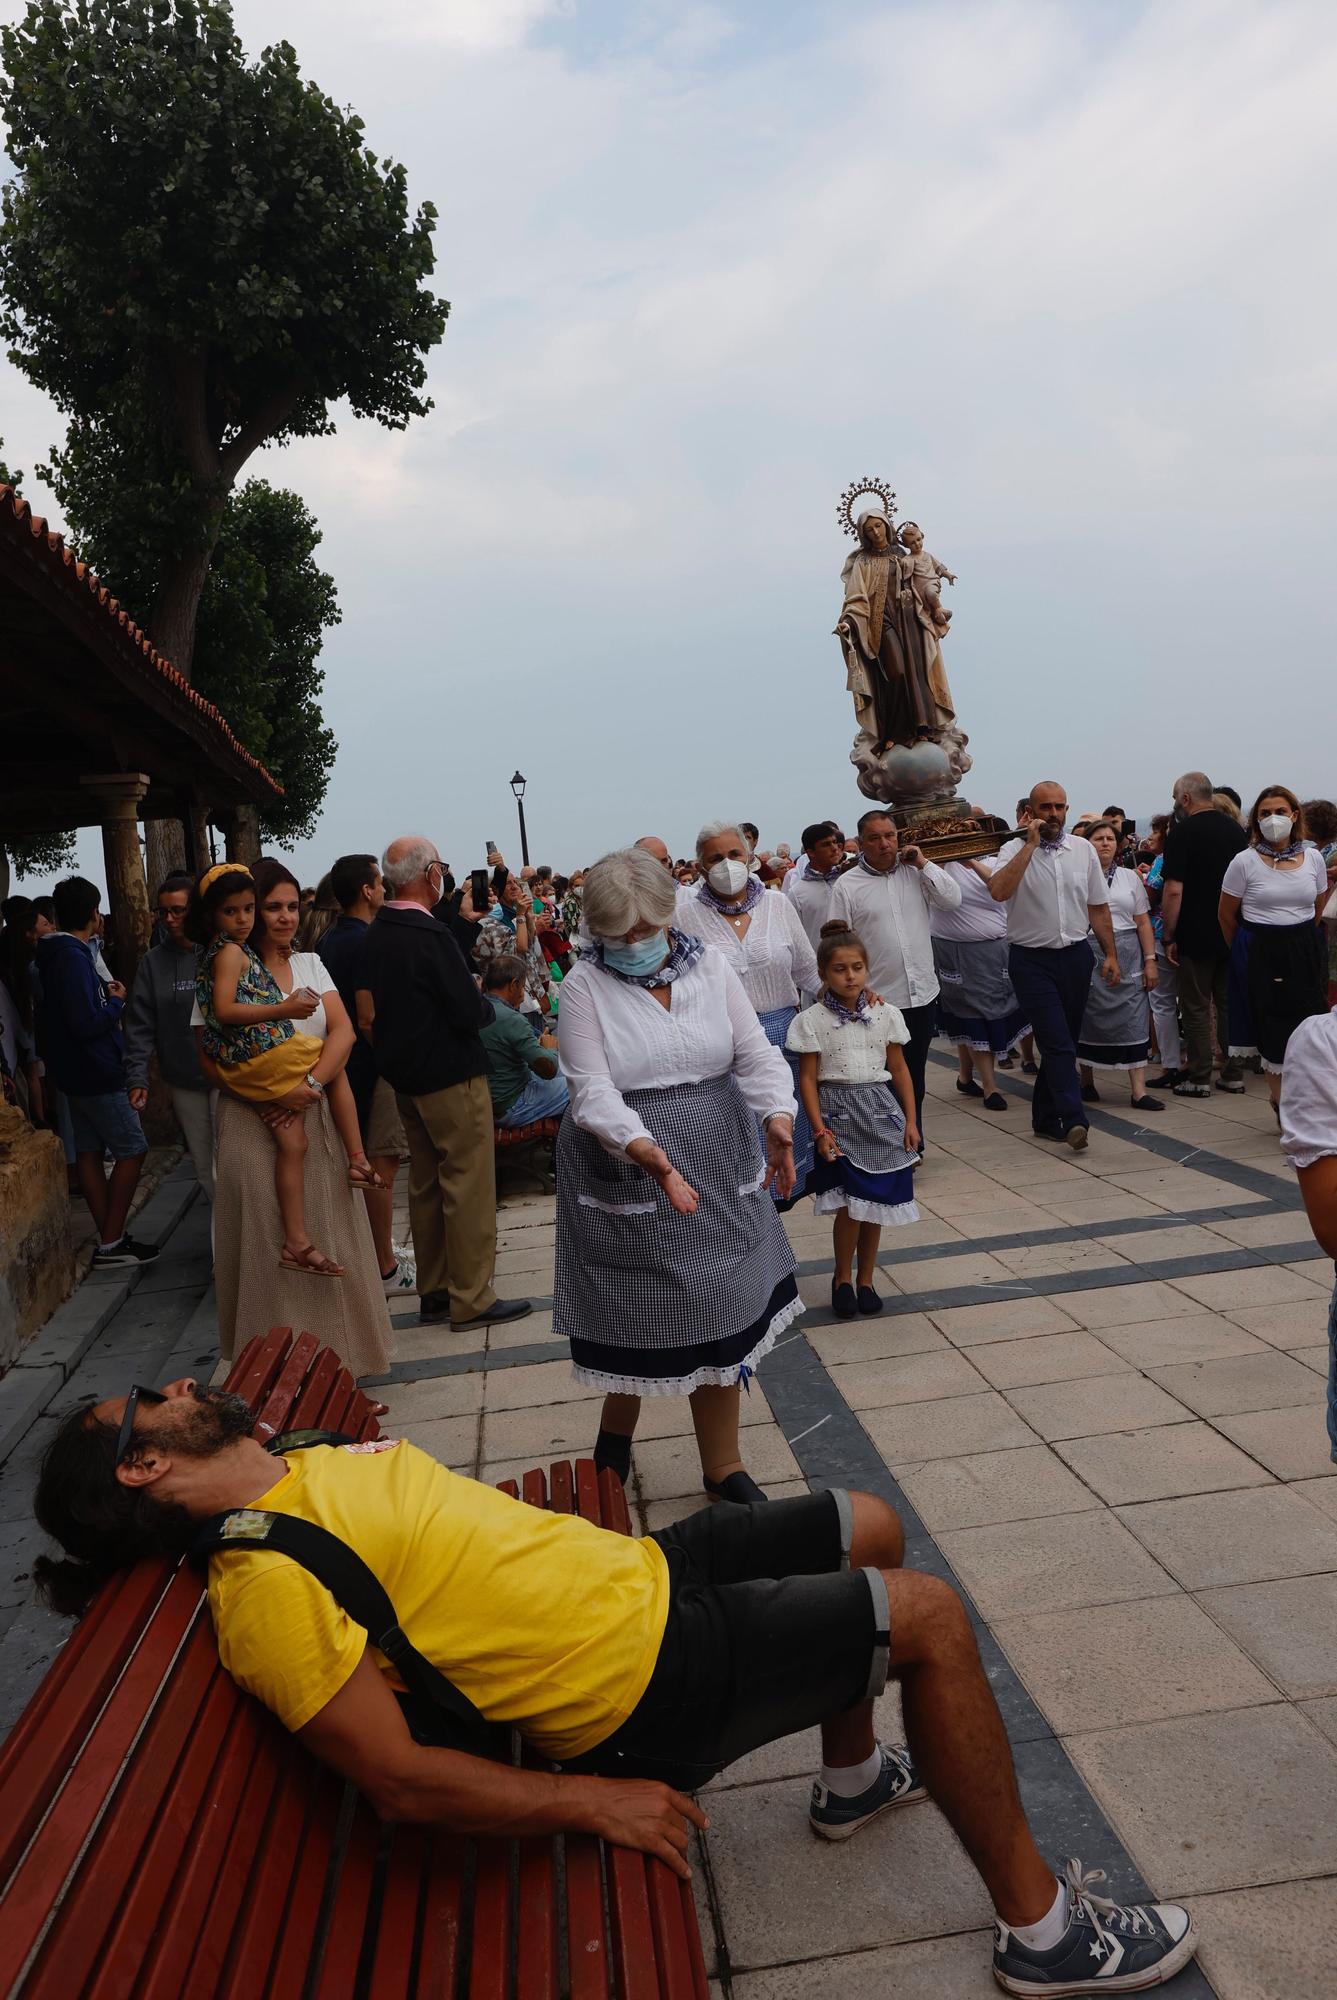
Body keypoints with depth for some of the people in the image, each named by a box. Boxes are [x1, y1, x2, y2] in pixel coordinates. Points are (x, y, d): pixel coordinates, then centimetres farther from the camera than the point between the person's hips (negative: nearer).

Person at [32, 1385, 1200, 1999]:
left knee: (871, 1530, 20)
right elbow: (401, 1779, -23)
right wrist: (594, 1802, -19)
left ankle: (852, 1776, 44)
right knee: (930, 1617, -8)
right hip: (652, 1677, -8)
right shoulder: (267, 1587, -22)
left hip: (643, 1569, 9)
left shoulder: (310, 1470, 5)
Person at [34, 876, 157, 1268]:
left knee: (90, 1151, 11)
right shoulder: (74, 957, -22)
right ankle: (111, 1243, 0)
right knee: (132, 1150, -3)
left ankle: (110, 1237, 19)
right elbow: (87, 1023, -25)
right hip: (95, 1073, -10)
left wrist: (103, 991, 4)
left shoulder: (57, 952, 8)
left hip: (76, 1071, 10)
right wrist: (116, 1002, -10)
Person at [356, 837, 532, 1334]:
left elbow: (367, 1016, 12)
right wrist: (486, 1004, 0)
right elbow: (470, 1011, -19)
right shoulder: (430, 934, -20)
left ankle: (433, 1292, 24)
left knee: (425, 1185, 15)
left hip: (406, 1078, 9)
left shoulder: (374, 935, 6)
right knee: (469, 1185, -1)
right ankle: (470, 1298, 5)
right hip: (452, 1078, -9)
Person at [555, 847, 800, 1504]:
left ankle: (722, 1466, 26)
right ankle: (617, 1426, 40)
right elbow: (593, 1092, -16)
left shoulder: (710, 967, 3)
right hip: (627, 1172, -3)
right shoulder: (583, 988, -7)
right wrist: (646, 1150, -33)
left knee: (720, 1314, 9)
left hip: (722, 1169, 3)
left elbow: (755, 1054, -1)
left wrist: (778, 1117, -21)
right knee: (634, 1314, 7)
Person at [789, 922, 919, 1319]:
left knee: (875, 1203, 7)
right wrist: (820, 1129, -9)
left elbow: (899, 1070, 8)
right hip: (838, 1115, -3)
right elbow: (808, 1079, -4)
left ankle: (866, 1279, 24)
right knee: (850, 1204, -9)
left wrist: (910, 1121, 5)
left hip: (881, 1114, 3)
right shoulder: (812, 1020, -5)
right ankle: (843, 1278, 13)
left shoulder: (885, 1014, 3)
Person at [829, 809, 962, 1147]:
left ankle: (913, 1142, 27)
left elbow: (952, 899, 0)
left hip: (922, 993, 4)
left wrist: (923, 864, -4)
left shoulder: (915, 872, 8)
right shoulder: (847, 885, -4)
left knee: (915, 1075, 14)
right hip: (879, 1000, -4)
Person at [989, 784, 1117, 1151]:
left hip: (1075, 956, 5)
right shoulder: (1016, 850, -4)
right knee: (1057, 1042, -12)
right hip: (1031, 959, -4)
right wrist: (1031, 844, -20)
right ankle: (1074, 1120, -17)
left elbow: (1098, 907, 13)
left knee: (1061, 1041, 11)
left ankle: (1046, 1117, 23)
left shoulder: (1083, 849, 8)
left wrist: (1110, 954, 9)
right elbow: (998, 891, -25)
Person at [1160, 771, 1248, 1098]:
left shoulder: (1182, 832, -12)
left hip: (1195, 936, -6)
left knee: (1197, 1008, 1)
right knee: (1230, 1004, 12)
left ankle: (1198, 1078, 4)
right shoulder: (1236, 830, 7)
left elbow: (1174, 890, -17)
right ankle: (1233, 1075, 16)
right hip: (1233, 936, 6)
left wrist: (1168, 937, -10)